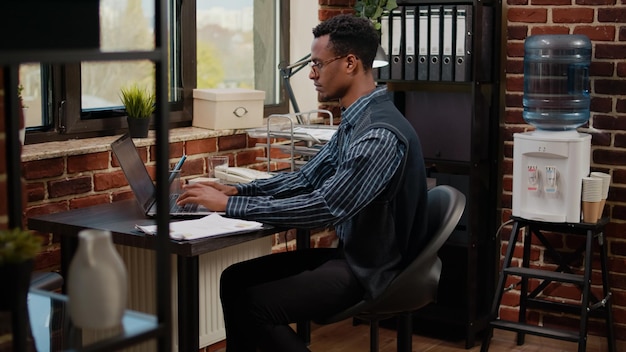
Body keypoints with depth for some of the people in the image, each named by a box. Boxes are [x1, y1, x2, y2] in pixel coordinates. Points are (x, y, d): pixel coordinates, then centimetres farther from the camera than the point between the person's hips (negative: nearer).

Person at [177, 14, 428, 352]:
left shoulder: (380, 134, -25)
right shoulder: (354, 121, 7)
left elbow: (324, 207, -30)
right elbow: (305, 178, 12)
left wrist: (229, 205, -25)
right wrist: (235, 190, -1)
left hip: (372, 271, -9)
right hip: (350, 252, 9)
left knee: (253, 305, -16)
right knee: (236, 280, 6)